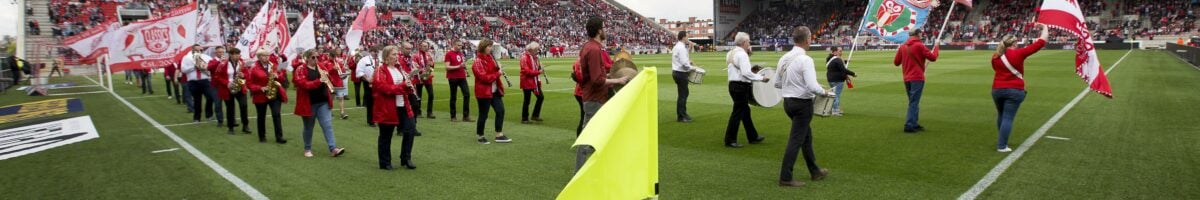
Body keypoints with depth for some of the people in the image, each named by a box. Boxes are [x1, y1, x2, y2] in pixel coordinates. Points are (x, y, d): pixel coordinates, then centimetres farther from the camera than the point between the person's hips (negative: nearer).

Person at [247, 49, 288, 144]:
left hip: (275, 94, 2)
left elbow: (282, 78, 9)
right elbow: (249, 84, -5)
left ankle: (279, 137, -8)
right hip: (260, 96, -2)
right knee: (261, 117, 9)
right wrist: (260, 88, -18)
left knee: (276, 115, -8)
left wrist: (277, 76, -13)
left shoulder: (274, 65, 5)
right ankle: (262, 137, 21)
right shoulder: (254, 68, -5)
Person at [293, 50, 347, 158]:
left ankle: (333, 148, -9)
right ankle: (307, 149, 25)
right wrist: (319, 81, -30)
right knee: (308, 127, 10)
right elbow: (304, 84, -23)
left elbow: (331, 80, 15)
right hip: (309, 103, -4)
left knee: (328, 125, -4)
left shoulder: (322, 66, 6)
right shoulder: (300, 70, -9)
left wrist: (327, 77, -7)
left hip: (323, 102, 4)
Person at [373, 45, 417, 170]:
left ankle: (406, 159, 16)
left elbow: (406, 86, 18)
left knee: (409, 132, 3)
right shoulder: (380, 71, -10)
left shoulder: (399, 69, 13)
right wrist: (402, 85, -27)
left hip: (403, 107, 7)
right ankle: (385, 163, 16)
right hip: (387, 109, -7)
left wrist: (409, 84, -6)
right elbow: (384, 88, -23)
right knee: (386, 137, 5)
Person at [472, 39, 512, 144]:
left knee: (500, 110, 4)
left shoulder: (489, 57, 11)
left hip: (494, 90, 8)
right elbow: (484, 77, -23)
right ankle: (480, 136, 15)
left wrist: (498, 68, -2)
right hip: (484, 92, -8)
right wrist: (498, 74, -18)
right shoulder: (478, 62, -16)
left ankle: (499, 135, 10)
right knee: (483, 115, 0)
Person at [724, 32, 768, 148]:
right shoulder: (742, 54, -17)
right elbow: (746, 73, -25)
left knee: (745, 111, 18)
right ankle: (730, 140, 2)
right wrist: (761, 78, -18)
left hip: (733, 85, 10)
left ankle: (753, 137, 28)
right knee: (737, 113, -3)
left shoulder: (732, 53, 13)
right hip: (741, 87, -10)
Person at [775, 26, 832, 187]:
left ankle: (815, 171, 33)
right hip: (802, 103, -8)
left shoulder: (784, 58, 4)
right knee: (796, 140, -1)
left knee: (806, 136, 21)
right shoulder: (805, 60, -19)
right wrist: (825, 93, -7)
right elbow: (813, 87, -25)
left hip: (788, 101, 8)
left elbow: (777, 83, 11)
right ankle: (785, 178, 3)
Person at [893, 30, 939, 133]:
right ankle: (909, 125, -10)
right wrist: (936, 47, 9)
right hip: (917, 78, -6)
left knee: (913, 102, 17)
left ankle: (914, 124, 21)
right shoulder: (919, 46, -9)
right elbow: (933, 57, -6)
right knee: (914, 102, -6)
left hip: (907, 79, 6)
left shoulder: (902, 47, 6)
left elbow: (896, 63, 10)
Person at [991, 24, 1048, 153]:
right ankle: (1002, 146, -5)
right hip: (1014, 90, -4)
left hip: (997, 89, 4)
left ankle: (1002, 141, 33)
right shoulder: (1019, 53, -9)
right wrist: (1045, 28, 11)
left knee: (1001, 115, 20)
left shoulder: (995, 57, 2)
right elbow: (1040, 43, -3)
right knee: (1008, 118, -3)